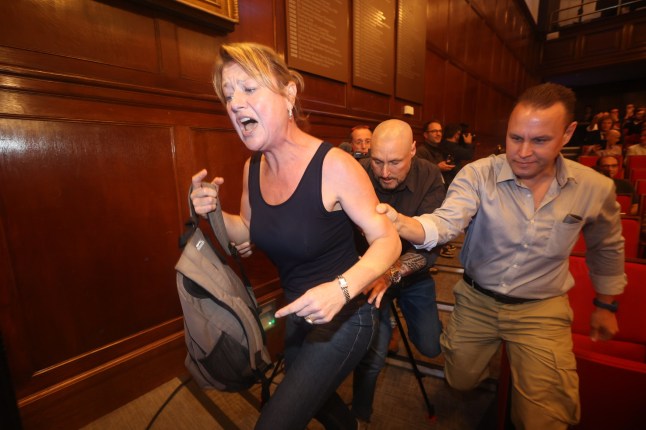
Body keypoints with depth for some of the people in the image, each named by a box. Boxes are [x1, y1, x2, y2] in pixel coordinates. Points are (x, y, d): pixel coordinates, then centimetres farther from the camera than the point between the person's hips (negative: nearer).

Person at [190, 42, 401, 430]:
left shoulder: (334, 166, -26)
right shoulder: (253, 169, -6)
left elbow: (388, 241, -22)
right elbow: (249, 232, 8)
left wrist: (341, 288, -38)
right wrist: (214, 213, -11)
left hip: (343, 317, -7)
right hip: (298, 313, 7)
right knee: (310, 397, 32)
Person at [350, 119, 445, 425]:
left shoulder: (430, 178, -17)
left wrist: (393, 272, -42)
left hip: (412, 274, 3)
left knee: (430, 346, 13)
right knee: (374, 354, -8)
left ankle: (403, 308, 48)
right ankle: (360, 416, 25)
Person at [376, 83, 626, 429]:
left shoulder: (595, 188, -10)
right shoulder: (477, 175, -18)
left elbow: (606, 247, 8)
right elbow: (446, 223, -32)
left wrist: (605, 304, 16)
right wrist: (400, 223, -53)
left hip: (542, 309, 1)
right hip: (476, 300, 0)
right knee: (460, 382, 22)